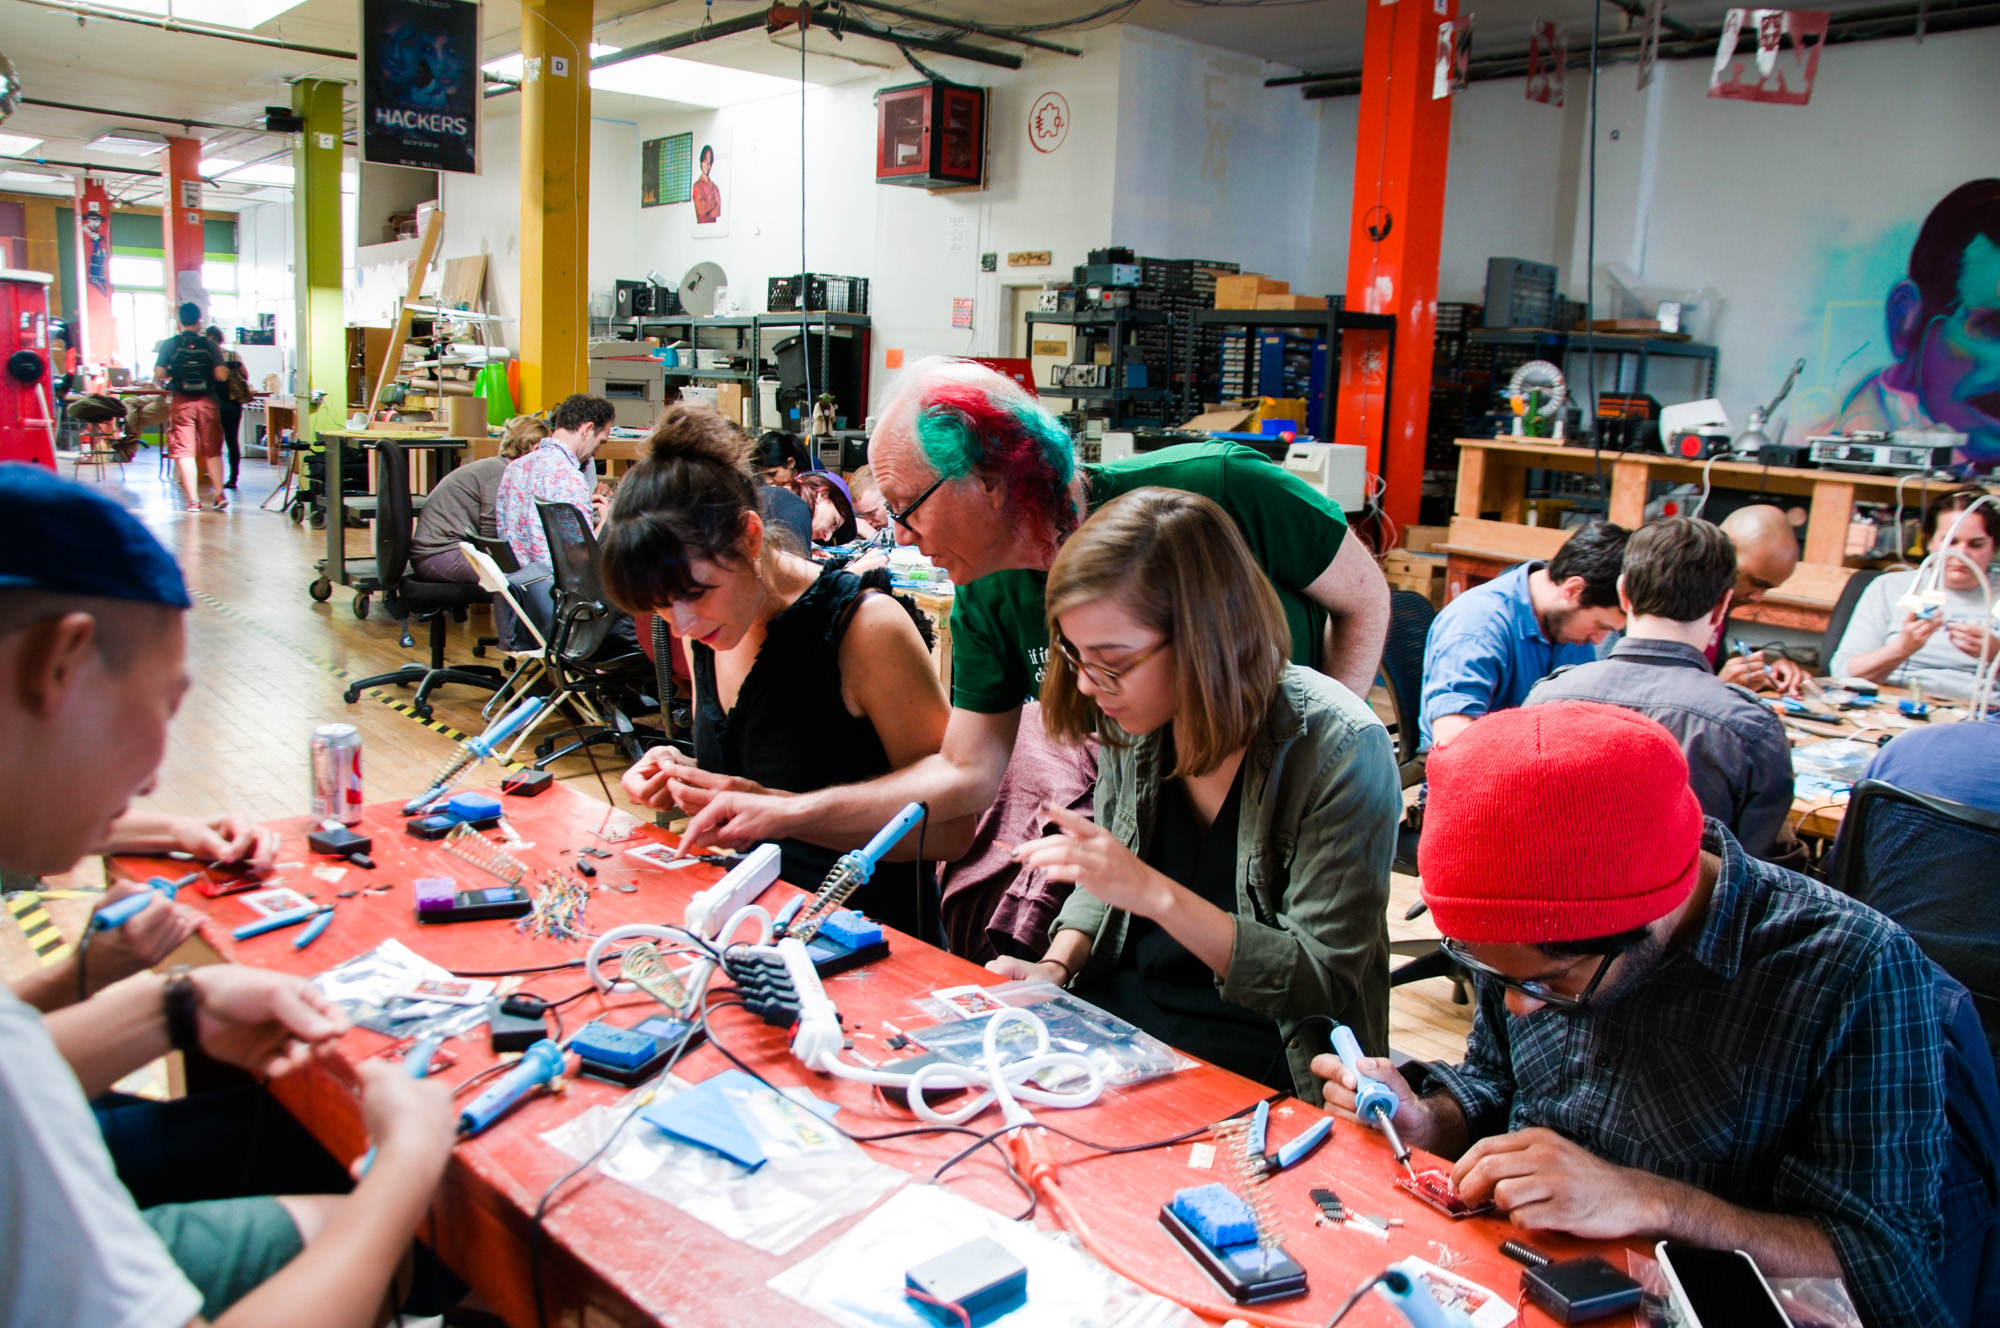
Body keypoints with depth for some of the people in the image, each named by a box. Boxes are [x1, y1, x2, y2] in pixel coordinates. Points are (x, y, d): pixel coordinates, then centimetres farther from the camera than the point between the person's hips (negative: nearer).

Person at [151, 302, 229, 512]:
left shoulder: (169, 344, -1)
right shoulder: (209, 345, 0)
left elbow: (158, 374, -6)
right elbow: (222, 375, -7)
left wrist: (169, 377, 15)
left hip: (180, 402, -1)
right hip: (207, 401, 1)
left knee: (184, 451, 2)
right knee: (212, 451, 10)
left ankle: (193, 499, -1)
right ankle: (219, 493, 1)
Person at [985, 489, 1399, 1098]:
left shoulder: (1339, 751, -20)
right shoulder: (1133, 719, -3)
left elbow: (1323, 984, -18)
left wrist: (1157, 894, -28)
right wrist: (1054, 969, -6)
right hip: (1118, 1010, 6)